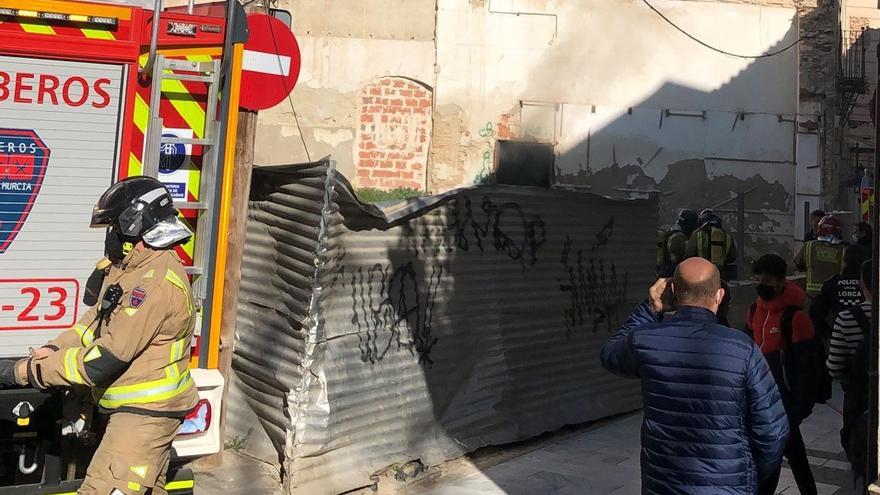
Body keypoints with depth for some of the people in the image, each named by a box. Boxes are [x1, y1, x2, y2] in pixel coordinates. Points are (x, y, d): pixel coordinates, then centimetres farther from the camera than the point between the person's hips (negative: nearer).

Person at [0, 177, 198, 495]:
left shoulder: (157, 283, -26)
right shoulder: (132, 269, 9)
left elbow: (104, 360, -26)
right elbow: (98, 319, 16)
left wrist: (29, 371, -18)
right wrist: (54, 349, -1)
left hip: (144, 412, -10)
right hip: (137, 406, 11)